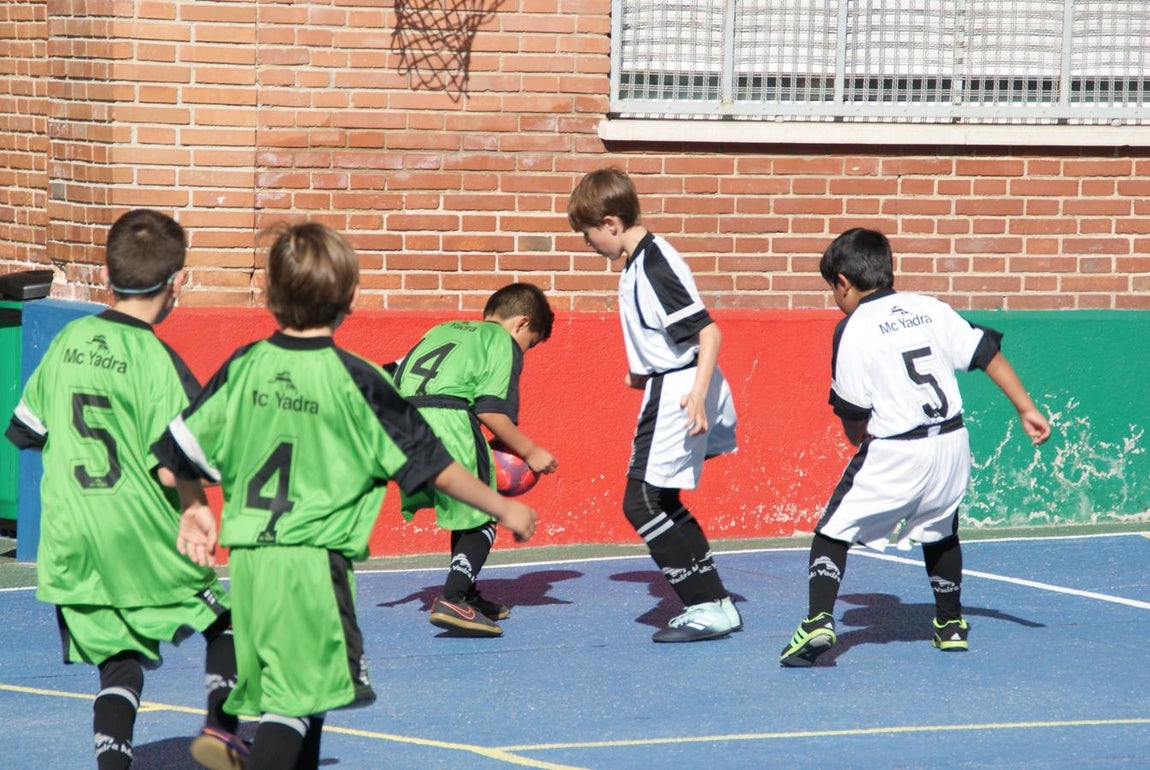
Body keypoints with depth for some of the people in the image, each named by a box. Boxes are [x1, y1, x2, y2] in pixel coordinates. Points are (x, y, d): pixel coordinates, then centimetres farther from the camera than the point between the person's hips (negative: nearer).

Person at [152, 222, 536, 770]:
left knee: (296, 700, 17)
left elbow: (180, 449, 9)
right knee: (296, 704, -8)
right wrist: (503, 508, 9)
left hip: (247, 559, 5)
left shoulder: (244, 368, 3)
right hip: (313, 562, -5)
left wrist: (192, 510, 27)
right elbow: (428, 462, -3)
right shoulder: (353, 381, -9)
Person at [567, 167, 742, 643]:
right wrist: (644, 372, 38)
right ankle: (713, 603, 20)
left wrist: (697, 392, -33)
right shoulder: (639, 261, 11)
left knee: (643, 502, -7)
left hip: (678, 392, -11)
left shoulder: (654, 268, -20)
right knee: (660, 503, 17)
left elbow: (708, 331, -25)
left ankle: (707, 607, -5)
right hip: (672, 387, 11)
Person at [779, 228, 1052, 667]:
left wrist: (863, 443, 15)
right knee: (940, 531, 28)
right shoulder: (931, 310, 9)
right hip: (952, 444, 6)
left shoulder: (854, 330, -6)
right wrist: (1026, 409, 12)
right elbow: (988, 354, 8)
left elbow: (852, 414, -6)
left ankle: (819, 622, -14)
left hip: (895, 453, -6)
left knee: (833, 532, 2)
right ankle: (950, 624, 34)